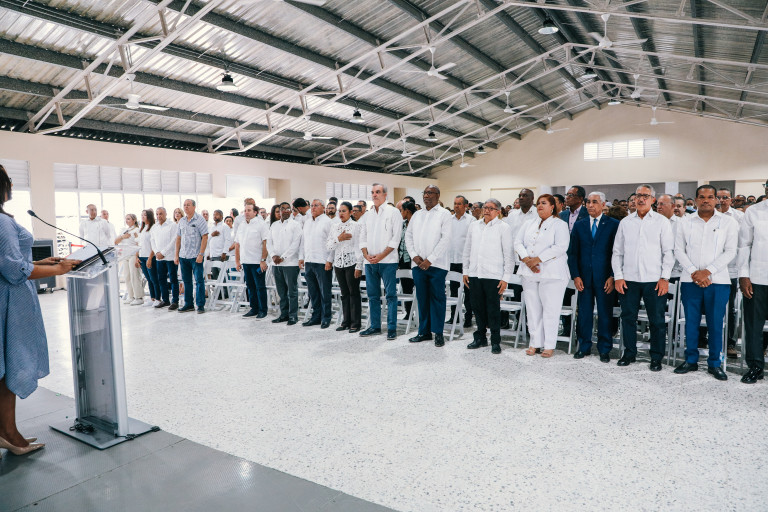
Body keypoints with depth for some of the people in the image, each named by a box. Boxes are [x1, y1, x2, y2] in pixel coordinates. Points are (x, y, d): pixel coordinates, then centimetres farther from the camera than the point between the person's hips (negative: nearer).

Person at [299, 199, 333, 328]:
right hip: (308, 262, 7)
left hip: (322, 263, -7)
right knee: (313, 292, 12)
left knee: (324, 292, -1)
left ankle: (326, 319, 7)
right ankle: (316, 316, 21)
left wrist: (330, 260, -14)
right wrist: (301, 257, 15)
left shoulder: (327, 222, -4)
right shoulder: (307, 222, 17)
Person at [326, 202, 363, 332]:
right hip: (338, 263, 5)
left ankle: (355, 323, 7)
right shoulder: (334, 227, 12)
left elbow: (359, 247, -7)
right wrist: (338, 239, -10)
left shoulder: (355, 226, -3)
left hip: (351, 263, -4)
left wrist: (359, 266, -11)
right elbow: (328, 246, 7)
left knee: (354, 292, 0)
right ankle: (346, 321, 18)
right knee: (344, 293, 10)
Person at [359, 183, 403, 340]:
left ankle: (392, 328, 2)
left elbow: (396, 238, -8)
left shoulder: (393, 212, -1)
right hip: (370, 261, 6)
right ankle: (375, 326, 19)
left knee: (391, 295, -3)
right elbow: (363, 237, 14)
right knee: (373, 296, 10)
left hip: (387, 261, -5)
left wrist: (381, 256, -14)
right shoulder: (367, 215, 15)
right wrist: (366, 255, -3)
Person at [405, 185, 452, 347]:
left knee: (437, 297, -1)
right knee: (422, 298, 9)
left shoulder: (444, 214, -1)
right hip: (418, 264, 5)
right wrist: (414, 255, -2)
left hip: (436, 264, -5)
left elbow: (446, 238, -9)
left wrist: (430, 259, -13)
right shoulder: (417, 214, 16)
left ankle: (438, 333, 8)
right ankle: (424, 331, 17)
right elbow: (408, 235, 14)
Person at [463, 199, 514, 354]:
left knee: (493, 310, 0)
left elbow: (508, 254, -3)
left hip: (493, 276, -4)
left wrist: (506, 278, -7)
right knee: (478, 308, 11)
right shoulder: (474, 226, 14)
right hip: (474, 274, 5)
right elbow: (467, 249, 18)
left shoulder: (504, 228, -1)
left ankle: (495, 341, 12)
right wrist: (465, 270, 13)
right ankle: (480, 337, 25)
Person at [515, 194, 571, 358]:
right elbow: (518, 242, 9)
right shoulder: (529, 224, 18)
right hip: (529, 273, 5)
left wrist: (538, 259, -17)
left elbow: (561, 247, -12)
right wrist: (526, 259, -9)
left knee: (550, 309, -3)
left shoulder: (559, 224, 1)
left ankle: (549, 345, 6)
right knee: (533, 309, 6)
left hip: (551, 273, -5)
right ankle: (535, 343, 14)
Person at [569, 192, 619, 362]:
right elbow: (573, 253, 7)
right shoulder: (579, 225, 9)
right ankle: (584, 347, 21)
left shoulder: (613, 225, 1)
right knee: (584, 314, 8)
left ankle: (604, 349, 17)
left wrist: (613, 276, -9)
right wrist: (575, 276, -1)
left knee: (605, 314, 4)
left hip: (604, 278, -2)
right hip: (584, 277, 2)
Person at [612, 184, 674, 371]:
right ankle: (629, 353, 21)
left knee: (657, 320, 3)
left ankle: (656, 357, 16)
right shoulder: (625, 222, 10)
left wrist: (665, 278, -7)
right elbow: (617, 252, 11)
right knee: (628, 317, 7)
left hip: (654, 280, -2)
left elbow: (668, 252, 1)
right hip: (629, 279, 2)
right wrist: (618, 276, 2)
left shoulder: (662, 222, 3)